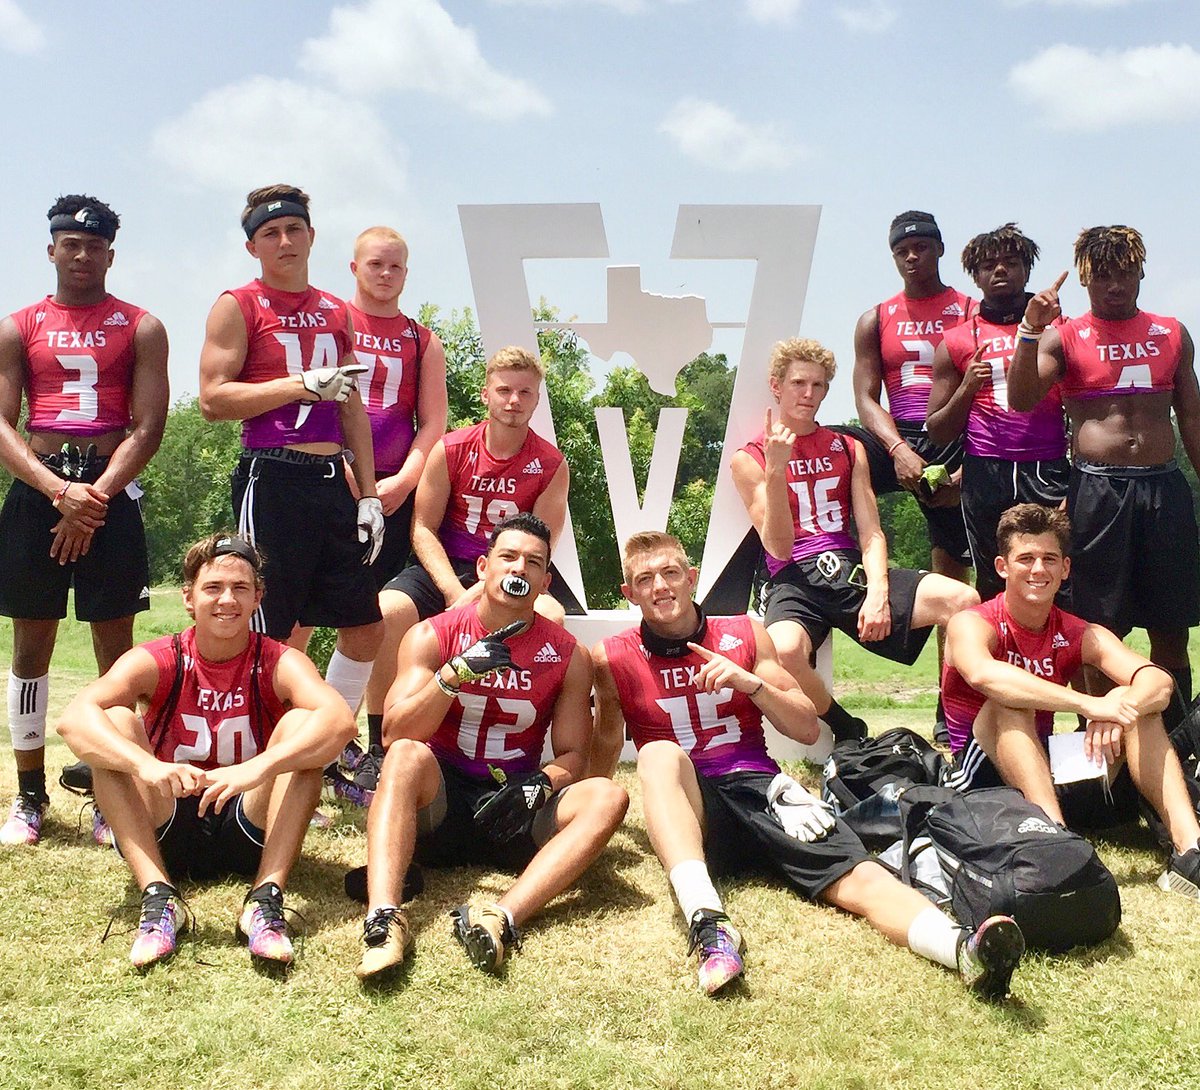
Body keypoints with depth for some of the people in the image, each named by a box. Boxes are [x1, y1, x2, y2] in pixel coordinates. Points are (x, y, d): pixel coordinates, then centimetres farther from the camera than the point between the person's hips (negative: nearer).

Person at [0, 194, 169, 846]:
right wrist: (58, 490, -14)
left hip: (110, 490, -1)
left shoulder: (140, 328, 7)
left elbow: (148, 427, -2)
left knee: (115, 643, -2)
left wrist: (94, 498, -13)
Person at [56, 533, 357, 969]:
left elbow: (340, 719, -29)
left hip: (251, 829, -1)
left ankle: (266, 899, -31)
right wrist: (146, 764, -43)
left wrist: (257, 768, -44)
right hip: (164, 835, 1)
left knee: (300, 724, -22)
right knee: (116, 723, -20)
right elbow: (73, 717, -24)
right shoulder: (155, 661, -5)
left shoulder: (279, 663, -7)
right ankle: (158, 895, -29)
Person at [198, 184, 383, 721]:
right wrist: (303, 384, -15)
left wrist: (369, 495, 13)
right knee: (268, 632, -3)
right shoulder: (237, 307, 1)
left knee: (365, 626, 7)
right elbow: (213, 399, -10)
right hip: (272, 480, -6)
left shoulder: (337, 313, 18)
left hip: (333, 479, 6)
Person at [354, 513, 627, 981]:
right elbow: (395, 735, -13)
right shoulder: (432, 636, -2)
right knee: (407, 757, -32)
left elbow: (572, 755, 3)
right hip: (439, 803, -1)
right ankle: (383, 917, -47)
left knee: (607, 797, -25)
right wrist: (456, 672, -26)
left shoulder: (568, 656, 3)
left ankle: (503, 917, -46)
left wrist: (536, 787, -20)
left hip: (513, 816, 2)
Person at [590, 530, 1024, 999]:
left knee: (859, 877, -26)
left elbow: (807, 728, 10)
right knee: (660, 753, -36)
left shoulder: (745, 635, 11)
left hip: (760, 788, 2)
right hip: (689, 809, -2)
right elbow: (603, 756, 18)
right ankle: (708, 925, -53)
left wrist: (750, 682, -6)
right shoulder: (614, 659, 6)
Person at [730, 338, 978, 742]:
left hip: (852, 570, 4)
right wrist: (776, 470, -17)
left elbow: (871, 534, 8)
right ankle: (847, 732, -9)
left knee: (963, 600, -21)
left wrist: (877, 592, -12)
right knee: (783, 650, -39)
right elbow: (779, 548, -5)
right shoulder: (750, 459, 5)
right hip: (795, 579, -3)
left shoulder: (849, 449, 17)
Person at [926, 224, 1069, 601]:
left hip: (1049, 473, -1)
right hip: (986, 475, 1)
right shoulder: (956, 342, 14)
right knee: (993, 589, 2)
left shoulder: (1057, 329, 13)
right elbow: (937, 432, 13)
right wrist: (967, 388, -3)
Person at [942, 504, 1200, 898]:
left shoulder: (1081, 635, 1)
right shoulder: (973, 624, -12)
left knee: (1134, 699, -14)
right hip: (983, 770, -4)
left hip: (1054, 768, 5)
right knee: (1008, 702, -32)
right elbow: (983, 674, -37)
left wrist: (1121, 706, -39)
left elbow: (1158, 680, -16)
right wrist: (1088, 704, -43)